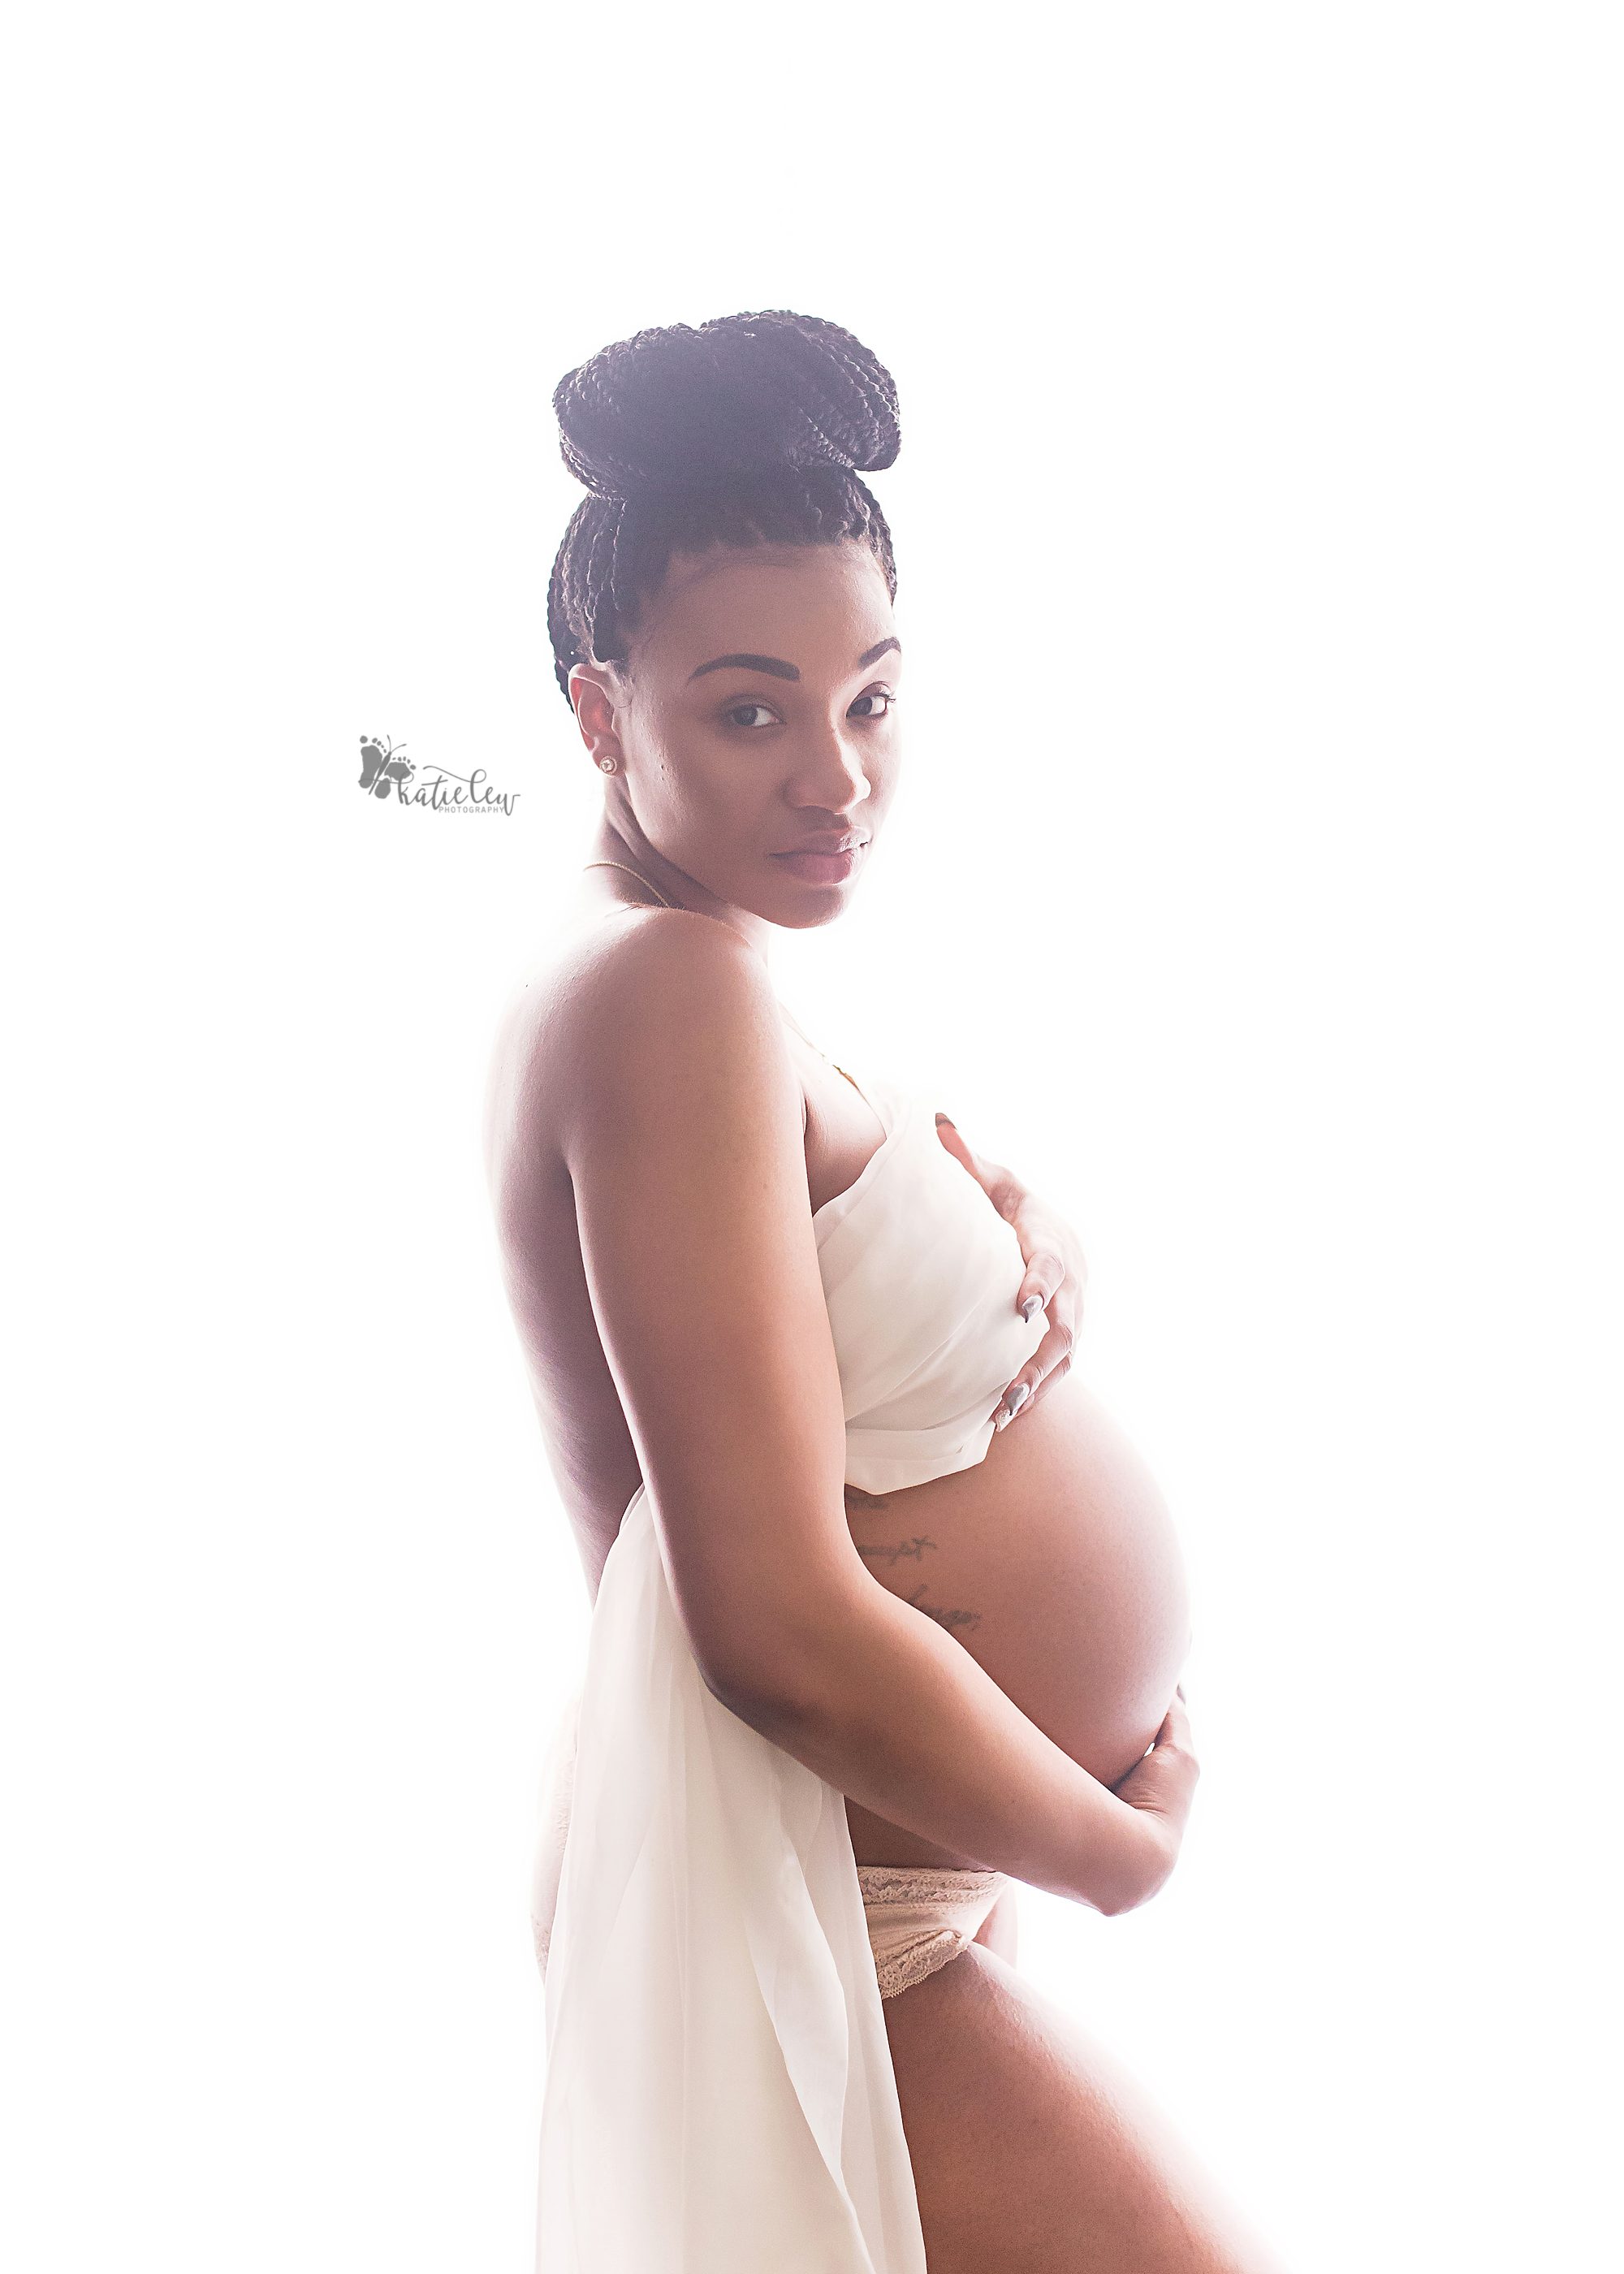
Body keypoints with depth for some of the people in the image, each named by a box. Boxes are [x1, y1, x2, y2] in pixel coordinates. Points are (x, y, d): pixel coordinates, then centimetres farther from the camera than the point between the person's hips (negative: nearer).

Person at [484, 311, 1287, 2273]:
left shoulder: (634, 975, 5)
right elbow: (786, 1632, -29)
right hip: (813, 1896, -10)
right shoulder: (675, 989, -25)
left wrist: (1016, 1247, -7)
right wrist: (1120, 1845, -13)